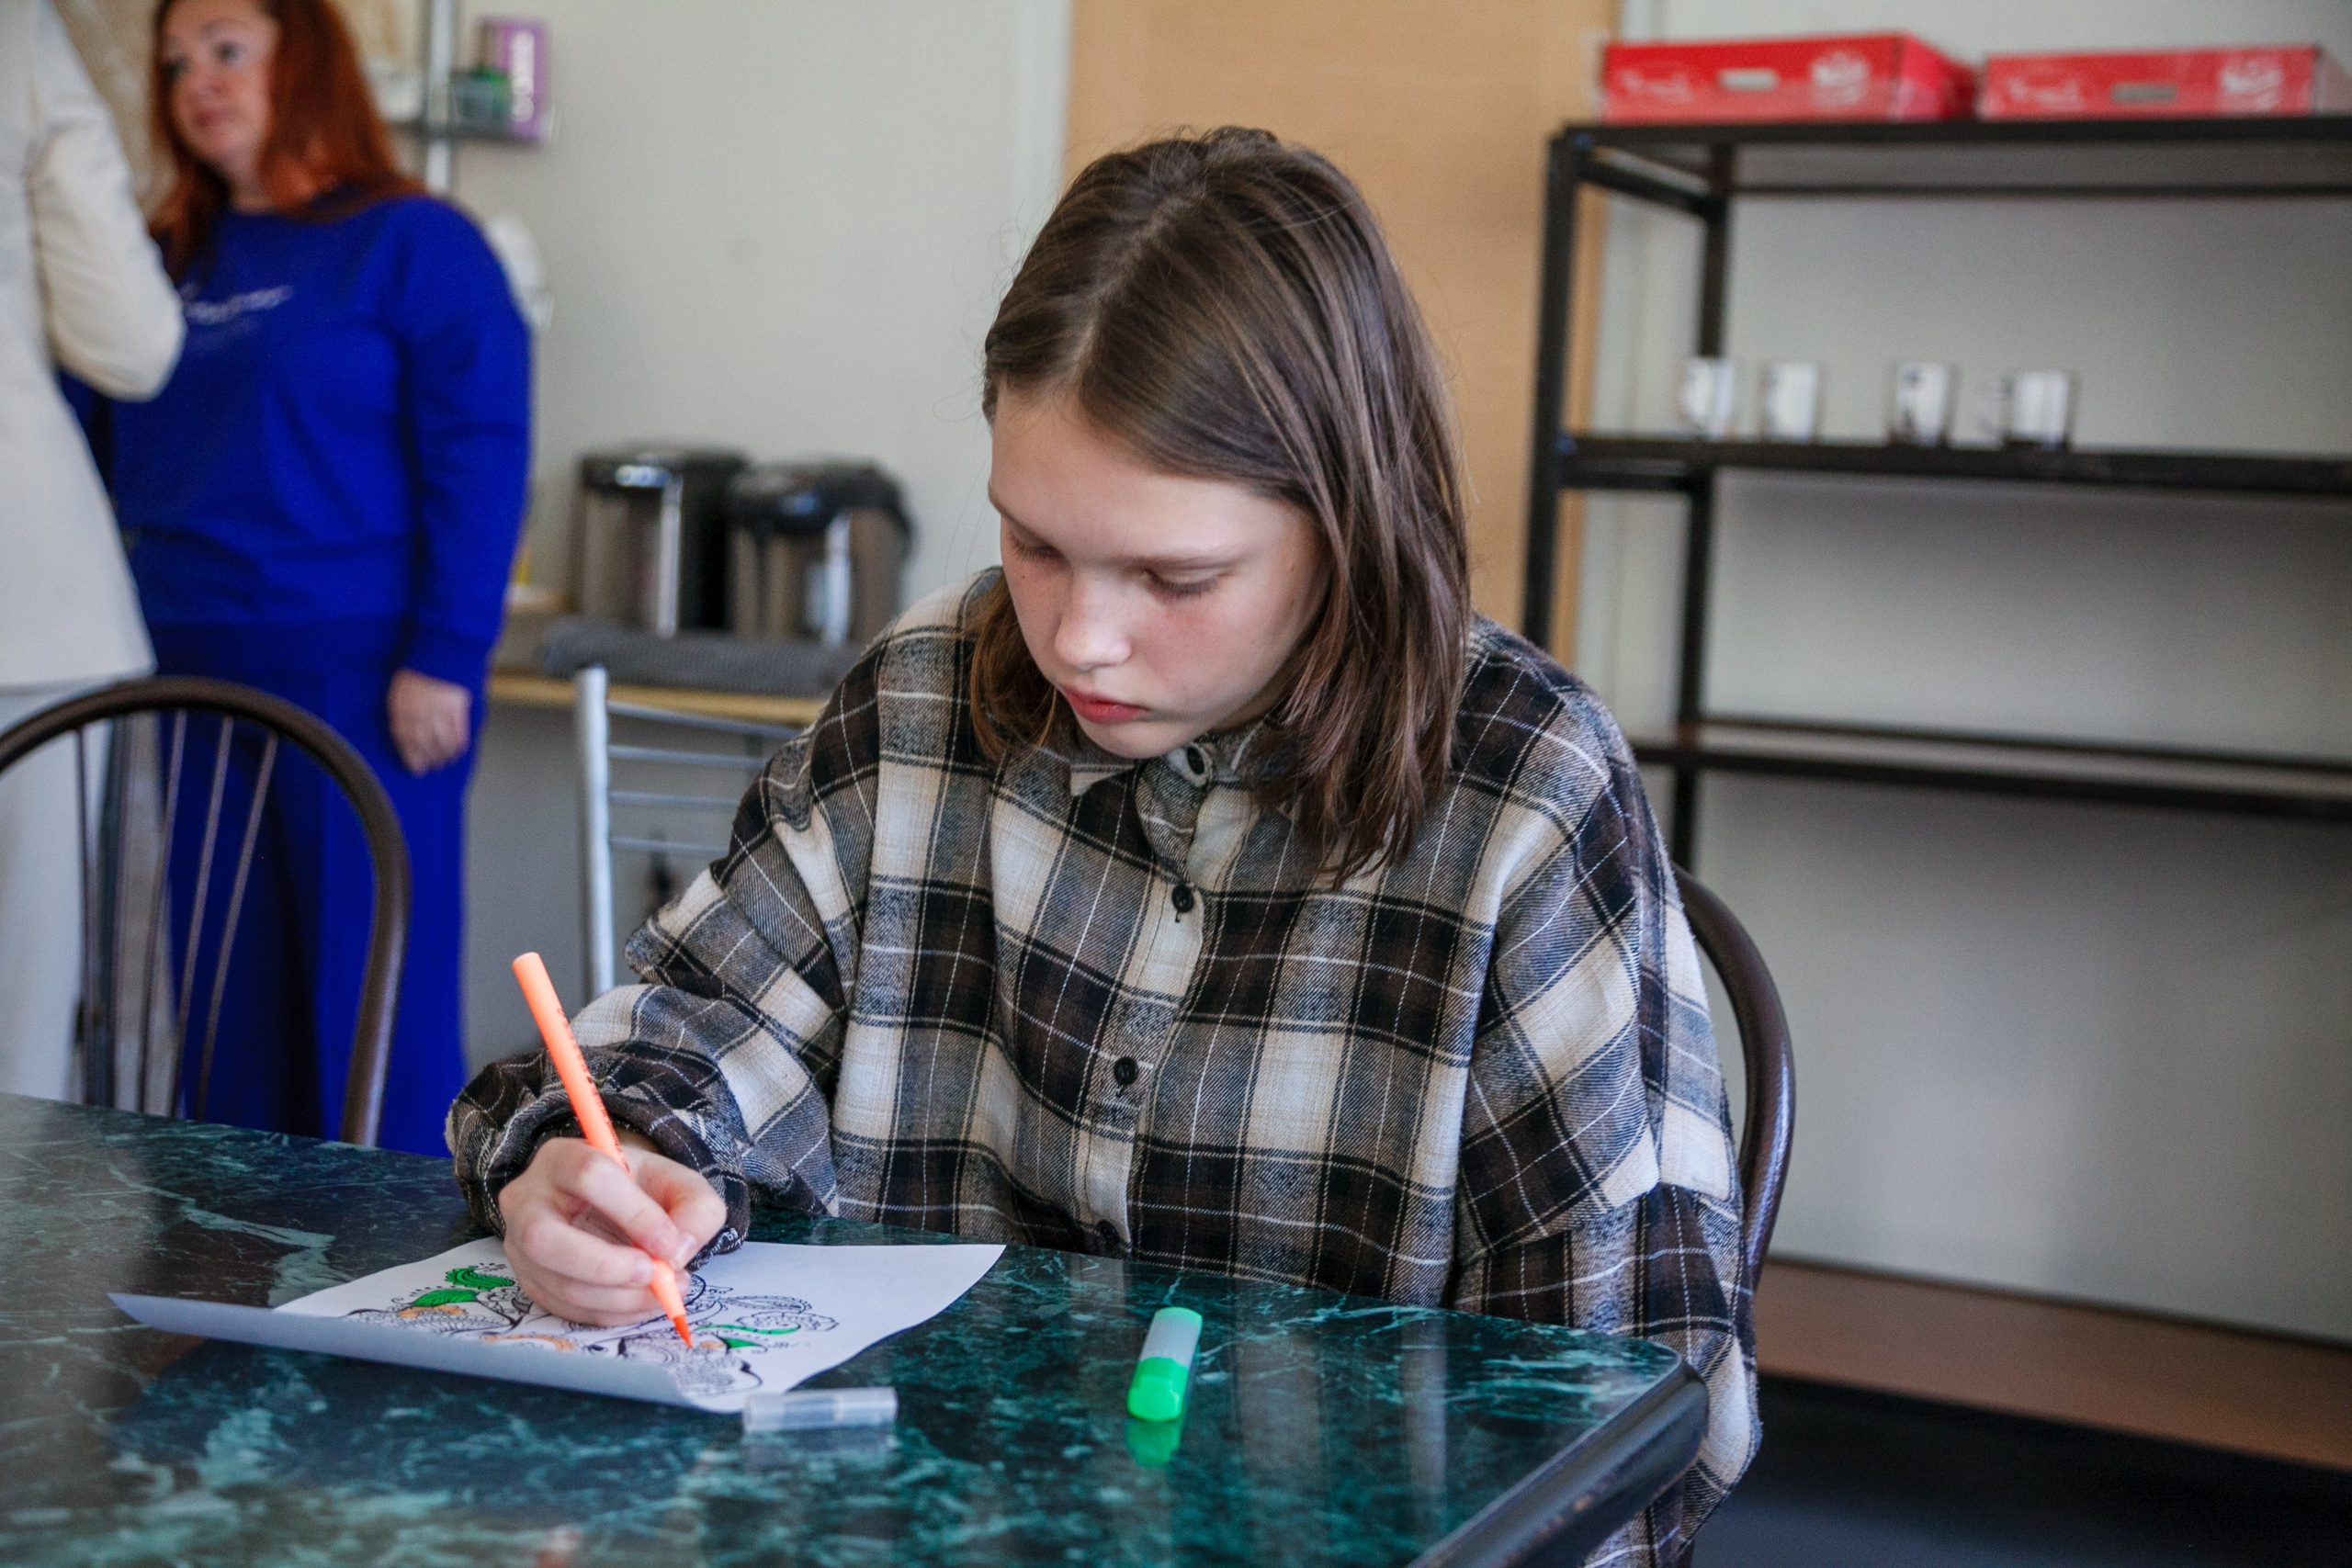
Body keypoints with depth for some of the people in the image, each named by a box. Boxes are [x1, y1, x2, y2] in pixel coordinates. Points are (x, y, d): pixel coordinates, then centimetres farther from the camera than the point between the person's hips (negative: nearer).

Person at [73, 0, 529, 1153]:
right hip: (189, 676, 7)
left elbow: (479, 459, -11)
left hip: (352, 675, -7)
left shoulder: (414, 244, -5)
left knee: (366, 997, -2)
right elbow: (111, 452, 25)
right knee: (225, 1000, 13)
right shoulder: (174, 260, 15)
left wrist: (443, 660, -17)